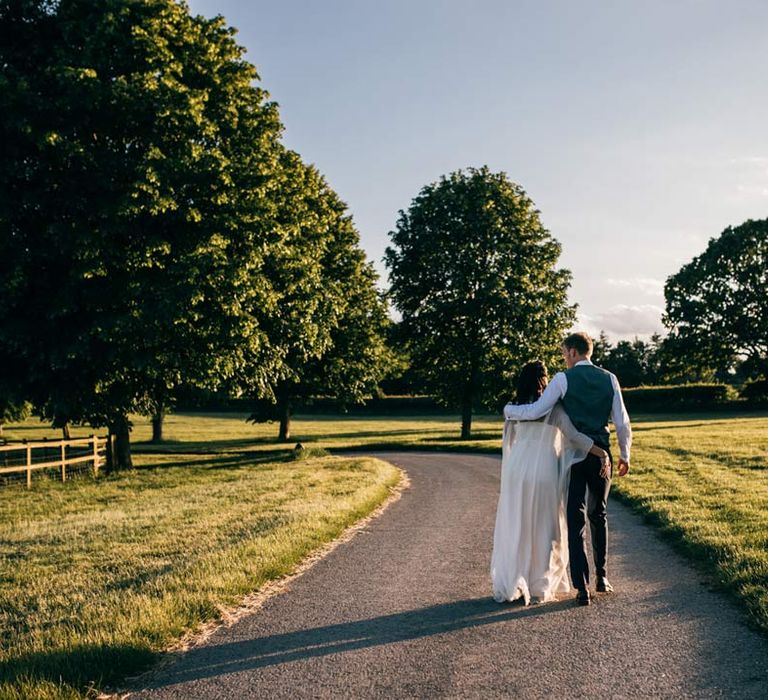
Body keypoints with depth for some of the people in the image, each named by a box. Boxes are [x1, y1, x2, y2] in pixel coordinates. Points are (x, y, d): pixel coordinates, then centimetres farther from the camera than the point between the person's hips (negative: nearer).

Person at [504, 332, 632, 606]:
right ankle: (602, 577, 25)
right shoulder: (609, 379, 4)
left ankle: (582, 588, -6)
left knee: (576, 521, 0)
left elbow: (536, 411, -12)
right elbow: (622, 423, 4)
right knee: (599, 515, 21)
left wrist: (509, 410, 6)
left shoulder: (563, 379, -6)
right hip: (601, 456, 3)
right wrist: (625, 456, 16)